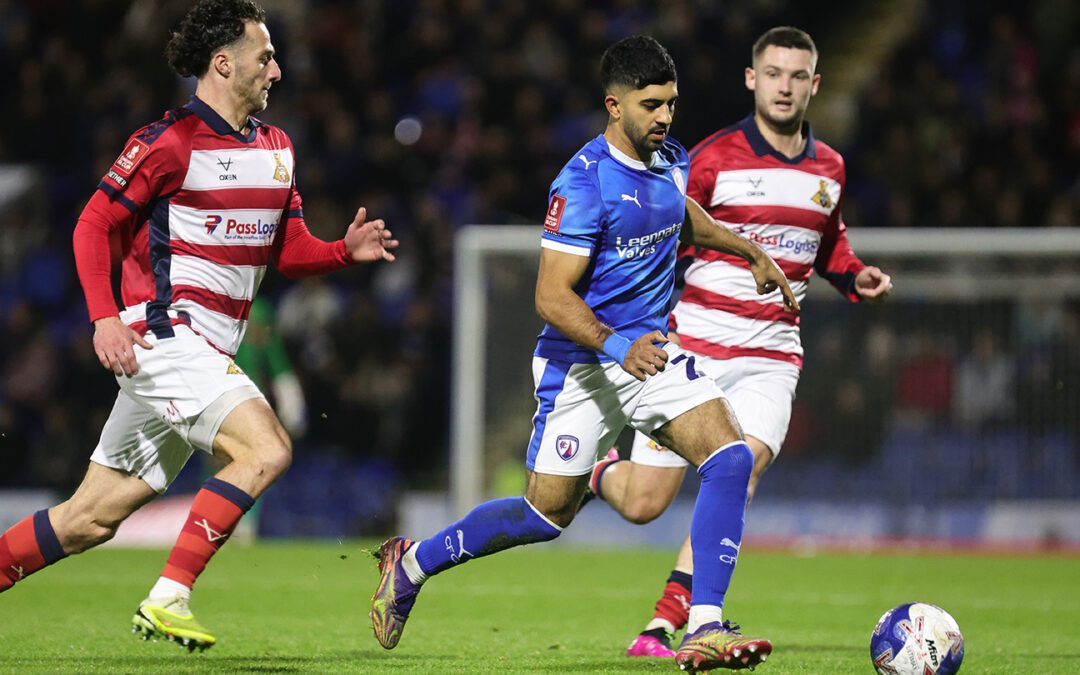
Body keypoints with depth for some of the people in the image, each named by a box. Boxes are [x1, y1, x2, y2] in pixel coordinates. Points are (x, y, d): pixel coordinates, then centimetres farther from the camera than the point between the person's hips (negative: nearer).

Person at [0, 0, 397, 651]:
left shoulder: (275, 146, 16)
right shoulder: (170, 141, -9)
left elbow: (289, 248, 20)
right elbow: (93, 224, -7)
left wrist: (346, 250, -1)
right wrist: (104, 316, -19)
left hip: (209, 351, 8)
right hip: (164, 332, -8)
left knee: (94, 517, 9)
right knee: (267, 448, -23)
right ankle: (168, 598, -19)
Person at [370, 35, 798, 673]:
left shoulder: (671, 160, 4)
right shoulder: (583, 182, -20)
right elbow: (552, 296, -23)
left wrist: (751, 251, 25)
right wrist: (616, 347, -35)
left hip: (649, 350, 6)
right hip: (580, 363, -6)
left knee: (731, 458, -16)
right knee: (548, 513, 1)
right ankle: (412, 562, 25)